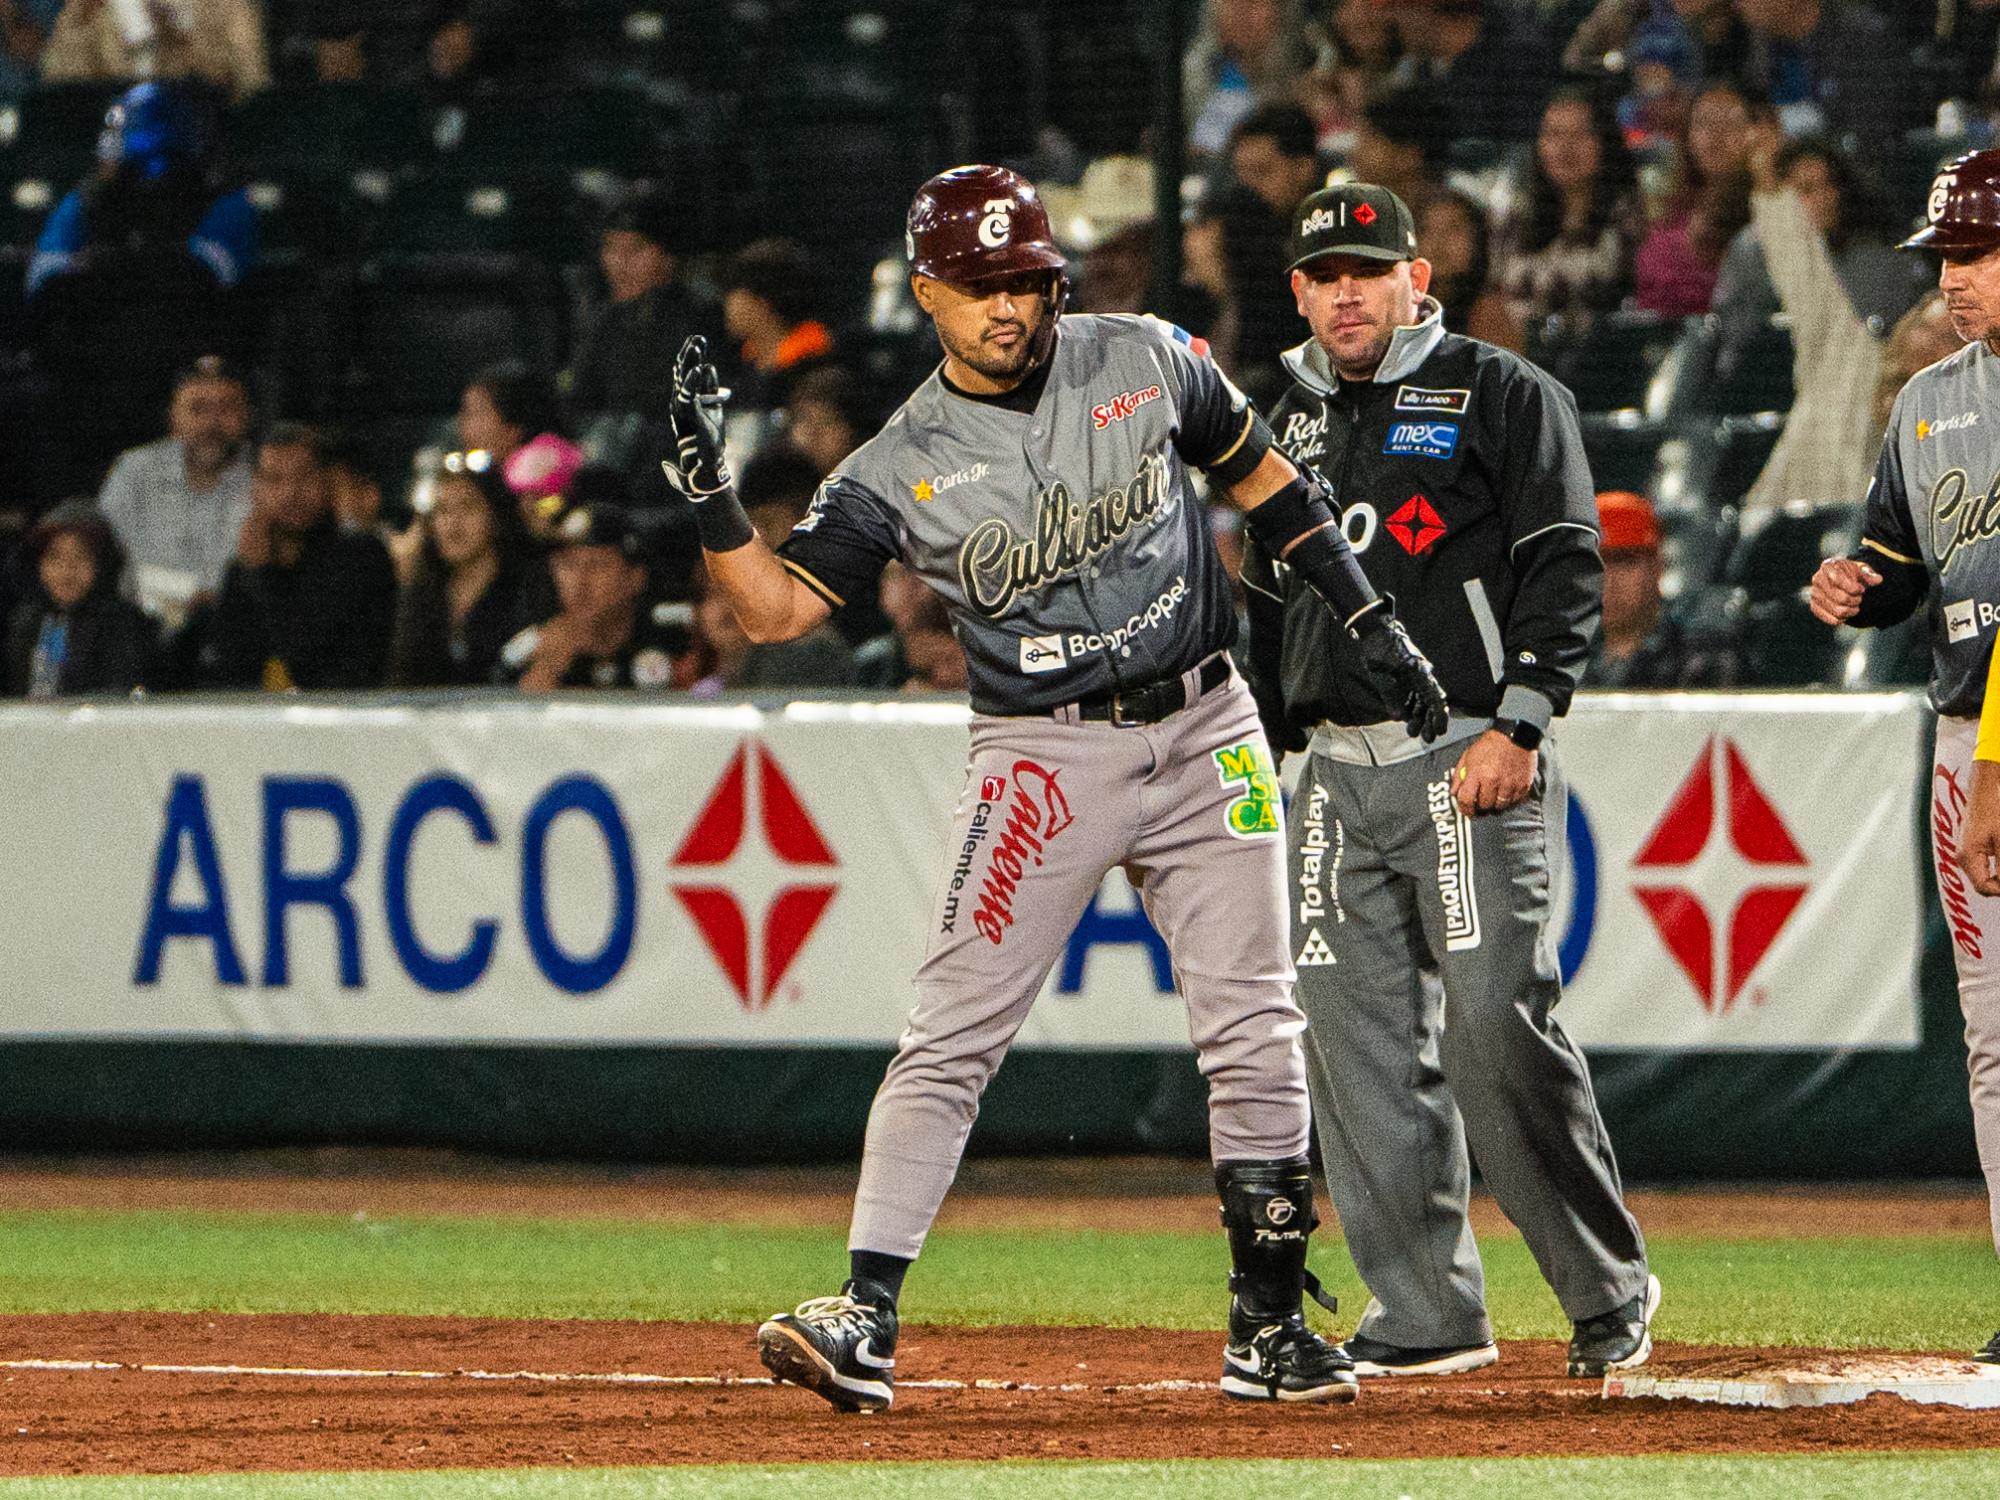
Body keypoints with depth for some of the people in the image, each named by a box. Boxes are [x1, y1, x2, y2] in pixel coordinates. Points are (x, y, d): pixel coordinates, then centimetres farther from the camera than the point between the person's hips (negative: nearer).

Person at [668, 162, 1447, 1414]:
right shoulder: (906, 466, -4)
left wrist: (1372, 617, 10)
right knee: (952, 1039, -10)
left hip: (1205, 736, 2)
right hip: (1043, 755, -2)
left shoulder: (1143, 361, 1)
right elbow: (776, 610, -8)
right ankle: (866, 1320, -12)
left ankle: (1269, 1326, 11)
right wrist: (711, 491, -23)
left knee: (1257, 1038, 2)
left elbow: (1262, 474, 14)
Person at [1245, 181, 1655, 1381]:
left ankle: (1611, 1292, -2)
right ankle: (1425, 1317, 6)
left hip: (1471, 760, -7)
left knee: (1498, 1026, -14)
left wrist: (1517, 725, -16)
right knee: (1360, 1043, 1)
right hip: (1336, 769, 7)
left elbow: (1565, 571, -7)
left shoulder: (1504, 398, 0)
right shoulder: (1292, 425, 20)